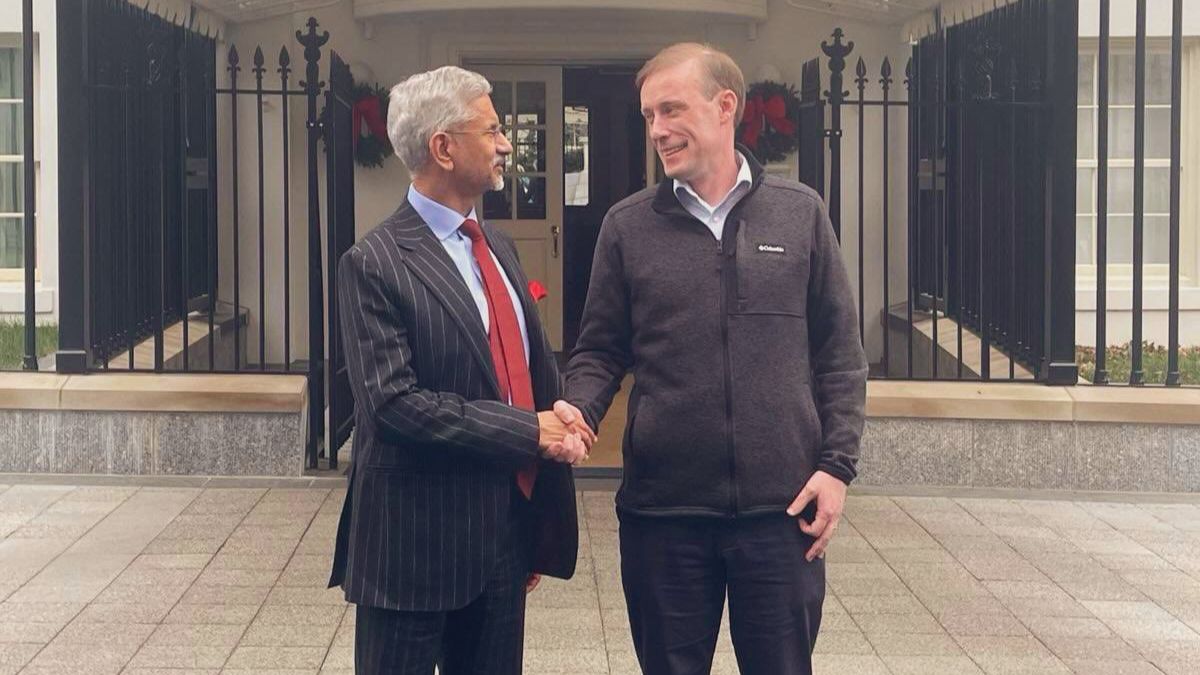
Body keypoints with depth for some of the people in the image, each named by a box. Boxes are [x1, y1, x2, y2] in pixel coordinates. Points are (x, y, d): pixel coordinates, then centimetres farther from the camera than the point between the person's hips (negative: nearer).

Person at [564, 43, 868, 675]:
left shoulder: (801, 214, 2)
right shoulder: (627, 226, 3)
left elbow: (839, 355, 5)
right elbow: (600, 351, 6)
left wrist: (837, 463, -3)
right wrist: (576, 413, -14)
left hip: (782, 505, 0)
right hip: (663, 505, 0)